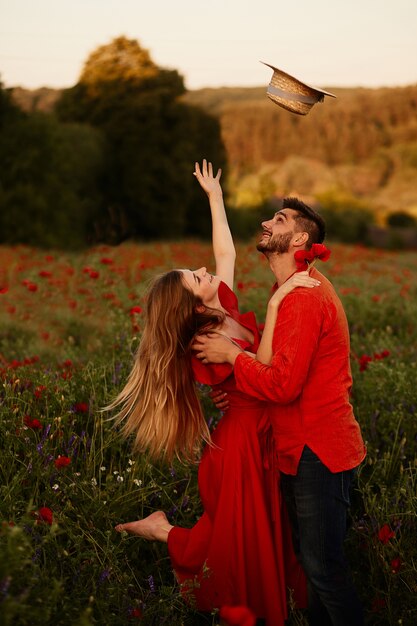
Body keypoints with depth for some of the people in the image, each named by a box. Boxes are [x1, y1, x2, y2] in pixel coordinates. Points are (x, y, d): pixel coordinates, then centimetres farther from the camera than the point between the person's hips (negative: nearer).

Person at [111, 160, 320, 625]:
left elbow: (226, 254, 11)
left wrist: (215, 196, 15)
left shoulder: (225, 312, -1)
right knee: (239, 542, 7)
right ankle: (165, 532, 22)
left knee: (261, 533, 18)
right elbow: (264, 370, -34)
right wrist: (275, 304, -36)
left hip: (259, 439, 8)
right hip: (241, 447, -8)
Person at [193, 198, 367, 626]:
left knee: (323, 566, -1)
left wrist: (232, 355, -13)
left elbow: (284, 385, -26)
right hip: (302, 447, 10)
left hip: (317, 452, -10)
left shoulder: (304, 297, -21)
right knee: (310, 557, 20)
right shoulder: (297, 289, 12)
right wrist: (240, 387, 3)